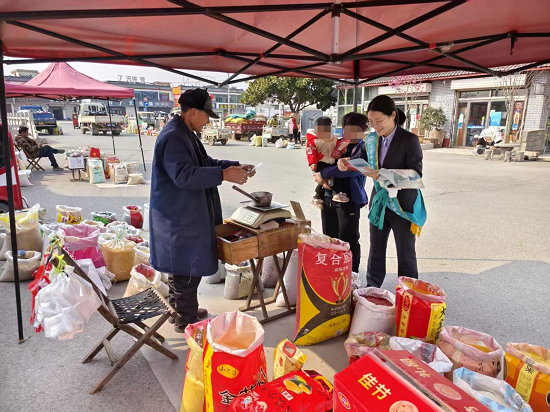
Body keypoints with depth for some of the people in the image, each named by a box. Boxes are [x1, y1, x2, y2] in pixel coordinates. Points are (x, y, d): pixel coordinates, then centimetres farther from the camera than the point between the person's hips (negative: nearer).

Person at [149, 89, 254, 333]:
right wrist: (223, 175, -34)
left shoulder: (187, 134, 14)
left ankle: (180, 309, 36)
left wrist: (235, 166, 9)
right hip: (179, 216, -11)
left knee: (181, 265, 21)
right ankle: (186, 320, 14)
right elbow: (184, 175, -31)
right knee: (189, 267, -1)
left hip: (186, 213, 11)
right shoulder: (173, 137, -21)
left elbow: (204, 163, 21)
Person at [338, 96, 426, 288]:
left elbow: (416, 176, -20)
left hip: (403, 206, -5)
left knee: (405, 256, 9)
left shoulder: (409, 140, -15)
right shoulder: (372, 140, 2)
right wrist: (347, 163, -9)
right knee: (375, 251, 17)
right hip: (379, 203, 6)